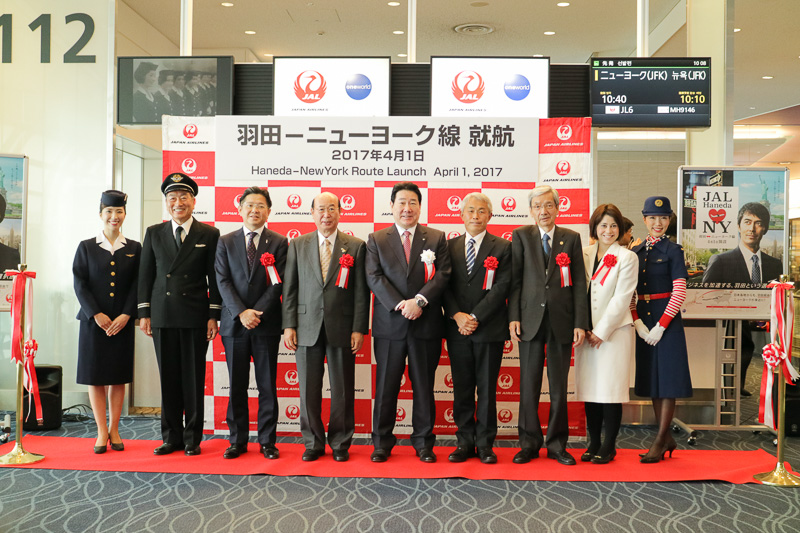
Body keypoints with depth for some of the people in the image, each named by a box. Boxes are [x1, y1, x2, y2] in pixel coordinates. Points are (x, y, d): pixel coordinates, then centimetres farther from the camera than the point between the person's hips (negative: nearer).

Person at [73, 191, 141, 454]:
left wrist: (126, 315, -10)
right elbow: (80, 284, -1)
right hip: (93, 321, 0)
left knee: (118, 376, 6)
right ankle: (102, 432, 11)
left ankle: (114, 430, 16)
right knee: (95, 375, 2)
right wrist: (97, 314, -11)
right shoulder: (86, 247, 4)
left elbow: (137, 285, 1)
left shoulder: (134, 248, 6)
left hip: (122, 322, 1)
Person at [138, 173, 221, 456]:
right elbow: (145, 275, 10)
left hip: (195, 317, -2)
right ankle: (171, 437, 18)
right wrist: (144, 313, 4)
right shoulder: (154, 233, 10)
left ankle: (192, 439, 14)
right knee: (168, 379, 7)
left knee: (194, 379, 3)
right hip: (162, 316, 2)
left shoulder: (209, 234, 3)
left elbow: (215, 278, 1)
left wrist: (214, 315, -4)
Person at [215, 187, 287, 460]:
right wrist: (241, 313, -13)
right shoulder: (225, 242, 8)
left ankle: (267, 441, 14)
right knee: (236, 386, 7)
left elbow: (278, 284, -4)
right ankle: (238, 440, 18)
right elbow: (223, 282, 0)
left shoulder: (279, 243, 3)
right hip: (234, 324, 1)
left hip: (266, 324, -1)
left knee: (267, 386, 5)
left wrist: (257, 312, -13)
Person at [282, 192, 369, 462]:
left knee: (342, 390, 6)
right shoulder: (297, 245, 8)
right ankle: (313, 443, 21)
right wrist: (289, 325, -1)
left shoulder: (356, 246, 3)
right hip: (307, 327, 1)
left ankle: (340, 444, 21)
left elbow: (361, 291, 1)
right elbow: (289, 288, 6)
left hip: (342, 328, -1)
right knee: (308, 389, 6)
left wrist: (359, 328, -5)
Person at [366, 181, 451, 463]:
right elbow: (374, 277, -3)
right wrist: (399, 305, -16)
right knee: (386, 386, 6)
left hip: (426, 323, 0)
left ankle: (423, 442, 21)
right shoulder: (376, 240, 7)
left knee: (424, 386, 9)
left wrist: (420, 300, -17)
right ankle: (382, 442, 19)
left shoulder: (436, 238, 8)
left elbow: (442, 274, -2)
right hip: (389, 324, 0)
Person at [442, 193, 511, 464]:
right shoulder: (450, 246, 11)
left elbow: (501, 287, -7)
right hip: (457, 329, 3)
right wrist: (457, 315, -9)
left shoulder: (502, 247, 2)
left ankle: (485, 444, 15)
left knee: (487, 389, 4)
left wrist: (475, 317, -13)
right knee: (461, 389, 8)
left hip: (489, 328, -2)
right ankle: (465, 442, 18)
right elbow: (444, 284, 6)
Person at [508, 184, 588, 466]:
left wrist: (580, 323, -2)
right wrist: (513, 317, -6)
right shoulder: (521, 236, 6)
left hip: (561, 321, 1)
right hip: (531, 320, 0)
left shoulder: (571, 238, 7)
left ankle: (557, 444, 20)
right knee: (528, 386, 5)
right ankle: (529, 443, 18)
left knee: (559, 387, 7)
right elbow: (515, 280, 3)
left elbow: (579, 283, 4)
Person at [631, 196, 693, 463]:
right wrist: (637, 321, -6)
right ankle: (668, 439, 21)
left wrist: (660, 326, -15)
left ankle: (660, 442, 6)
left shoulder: (673, 250, -4)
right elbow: (630, 292, 8)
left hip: (667, 323, -5)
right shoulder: (636, 252, 10)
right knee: (652, 380, 10)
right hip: (643, 323, 6)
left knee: (668, 382, -1)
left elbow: (679, 293, -10)